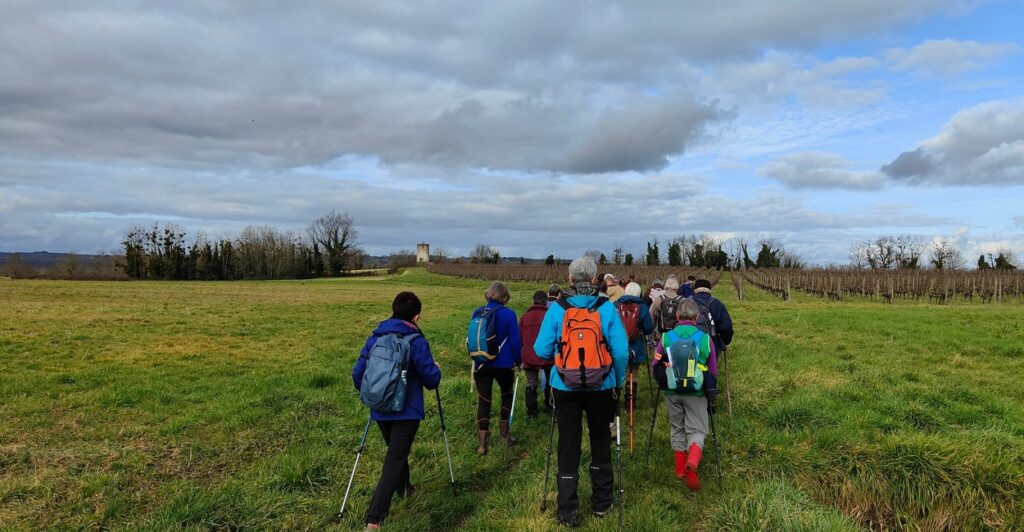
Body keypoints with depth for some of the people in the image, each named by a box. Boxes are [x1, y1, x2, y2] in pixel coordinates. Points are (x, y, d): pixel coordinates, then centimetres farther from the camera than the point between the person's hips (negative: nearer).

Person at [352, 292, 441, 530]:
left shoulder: (374, 337, 2)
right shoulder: (416, 342, -13)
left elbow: (357, 373, 3)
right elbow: (431, 380, -11)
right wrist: (436, 369, 11)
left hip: (380, 410, 6)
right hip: (407, 412, -6)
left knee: (396, 452, 27)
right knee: (394, 461, -4)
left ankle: (404, 489, 48)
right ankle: (374, 519, -12)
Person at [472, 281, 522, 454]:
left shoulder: (477, 313, 0)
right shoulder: (509, 314, -10)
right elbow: (515, 341, -9)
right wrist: (518, 360, 6)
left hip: (482, 364, 2)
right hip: (504, 364, -2)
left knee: (483, 401, 6)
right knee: (506, 395, 23)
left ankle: (482, 444, 3)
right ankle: (504, 434, 27)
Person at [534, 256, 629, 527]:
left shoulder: (556, 309, -9)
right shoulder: (607, 309, -9)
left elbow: (541, 350, -7)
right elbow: (621, 351, -10)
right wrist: (619, 381, 7)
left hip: (565, 387, 0)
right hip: (601, 386, 1)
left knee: (568, 446, 10)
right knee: (600, 440, 19)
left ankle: (568, 511, 16)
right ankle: (601, 502, 32)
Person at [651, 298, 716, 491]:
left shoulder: (666, 337, -1)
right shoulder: (705, 338, -3)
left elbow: (655, 365, 4)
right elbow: (713, 372, 3)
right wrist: (707, 384, 22)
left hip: (671, 392, 2)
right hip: (696, 391, -1)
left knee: (677, 429, 18)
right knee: (697, 430, 6)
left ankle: (680, 469, 26)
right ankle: (693, 463, -20)